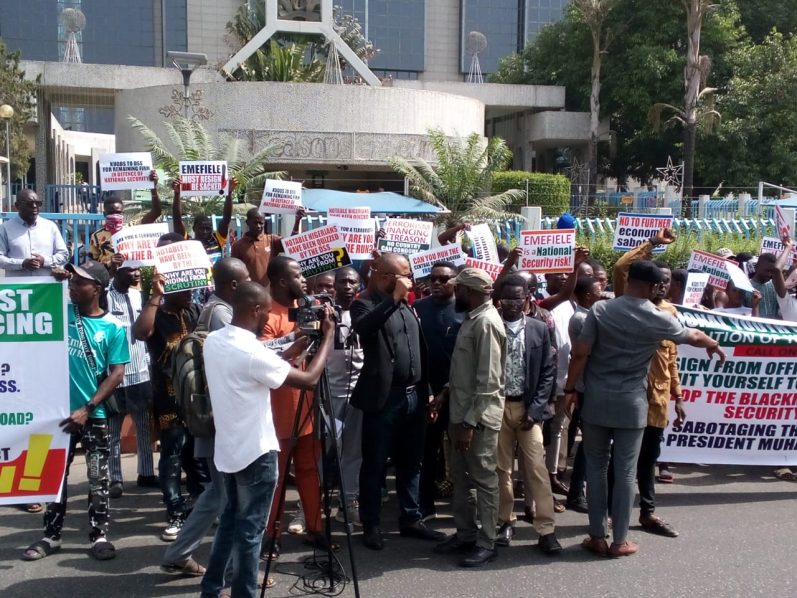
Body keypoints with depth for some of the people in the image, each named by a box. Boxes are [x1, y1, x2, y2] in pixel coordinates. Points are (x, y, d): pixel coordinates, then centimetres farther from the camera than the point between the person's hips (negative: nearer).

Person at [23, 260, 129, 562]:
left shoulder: (113, 328, -7)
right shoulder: (61, 311, 1)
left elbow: (116, 373, -9)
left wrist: (87, 409, -15)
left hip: (94, 414, -3)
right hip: (59, 409, 3)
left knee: (98, 478, 5)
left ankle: (100, 534, 15)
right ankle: (51, 535, 23)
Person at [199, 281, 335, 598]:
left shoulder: (212, 341, 2)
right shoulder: (253, 352, -23)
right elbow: (309, 380, -17)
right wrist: (328, 337, -7)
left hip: (228, 449, 8)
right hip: (256, 452, -8)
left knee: (231, 517, 20)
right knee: (250, 528, 2)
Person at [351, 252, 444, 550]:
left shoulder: (408, 307, 14)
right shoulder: (365, 304, -6)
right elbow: (362, 327, -30)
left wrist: (427, 390, 14)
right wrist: (393, 298, -26)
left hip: (414, 396, 7)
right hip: (383, 397, -6)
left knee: (411, 462, 15)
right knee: (375, 464, 4)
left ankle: (410, 519, 26)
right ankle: (371, 525, 14)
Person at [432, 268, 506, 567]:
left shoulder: (487, 322, -19)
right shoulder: (472, 319, 11)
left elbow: (488, 380, -22)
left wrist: (470, 422, -22)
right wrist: (446, 392, 11)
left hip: (478, 417, -10)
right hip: (461, 412, 10)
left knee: (484, 480, 3)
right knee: (460, 477, 16)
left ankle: (486, 543, 14)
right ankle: (465, 534, 28)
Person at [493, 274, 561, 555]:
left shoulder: (540, 329, 1)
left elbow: (548, 372, 2)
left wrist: (535, 408, -6)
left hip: (528, 407, 0)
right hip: (497, 406, 0)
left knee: (537, 468, -2)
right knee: (501, 468, 7)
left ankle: (546, 529, 3)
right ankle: (506, 521, 20)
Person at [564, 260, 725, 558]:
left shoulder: (601, 309, -4)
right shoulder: (659, 319, -2)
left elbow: (580, 353, -8)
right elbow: (692, 336, 17)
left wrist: (570, 390, 2)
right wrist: (714, 345, 38)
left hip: (596, 400, 1)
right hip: (632, 403, -1)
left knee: (596, 468, 10)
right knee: (625, 472, 7)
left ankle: (597, 537, 15)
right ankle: (620, 541, 14)